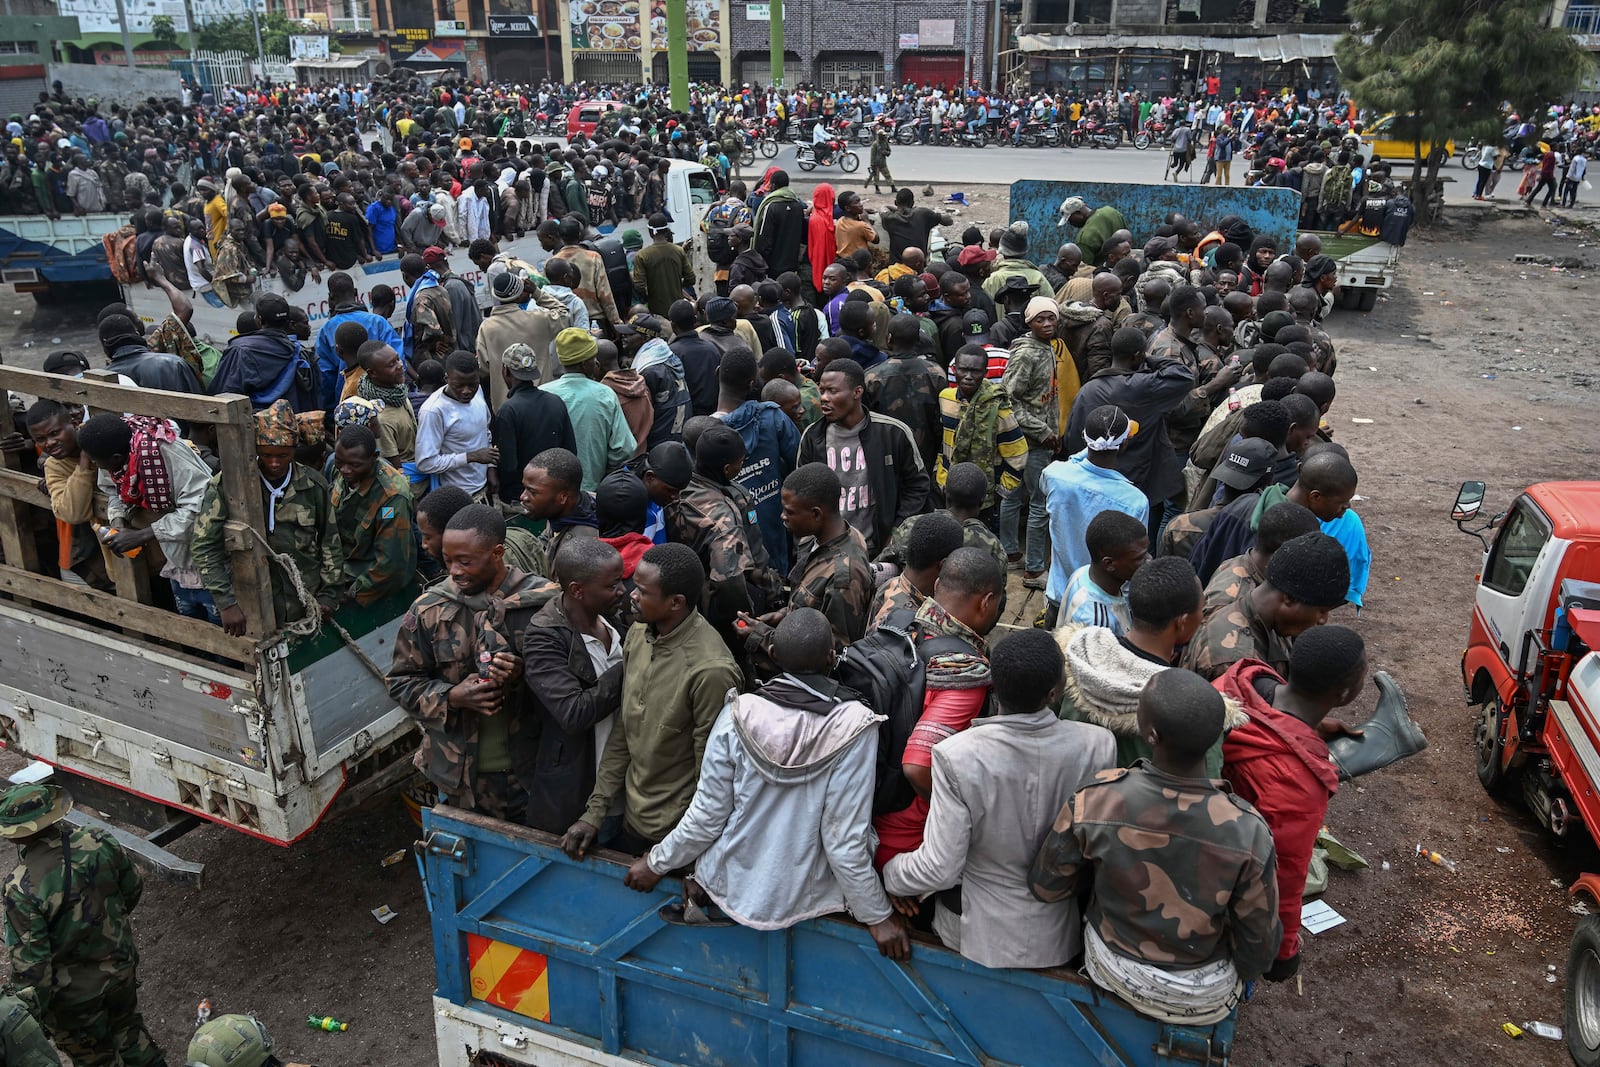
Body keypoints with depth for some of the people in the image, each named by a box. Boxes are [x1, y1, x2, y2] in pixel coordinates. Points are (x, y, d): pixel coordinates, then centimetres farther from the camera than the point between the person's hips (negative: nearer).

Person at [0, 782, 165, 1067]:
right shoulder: (99, 843, -18)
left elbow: (29, 961, -23)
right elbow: (133, 889, -1)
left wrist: (34, 1014, -9)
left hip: (74, 993, -4)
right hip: (121, 967, 4)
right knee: (129, 1028, 31)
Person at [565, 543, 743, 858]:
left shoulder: (710, 670, -27)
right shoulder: (638, 634, -4)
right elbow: (622, 731, 5)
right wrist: (595, 811, 5)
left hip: (673, 834, -7)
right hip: (631, 818, 7)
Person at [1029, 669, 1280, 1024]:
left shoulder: (1094, 804, -31)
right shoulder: (1248, 834, -33)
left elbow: (1045, 886, -13)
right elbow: (1259, 944, -17)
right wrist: (1245, 971, 6)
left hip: (1110, 969, 1)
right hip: (1202, 1000, -1)